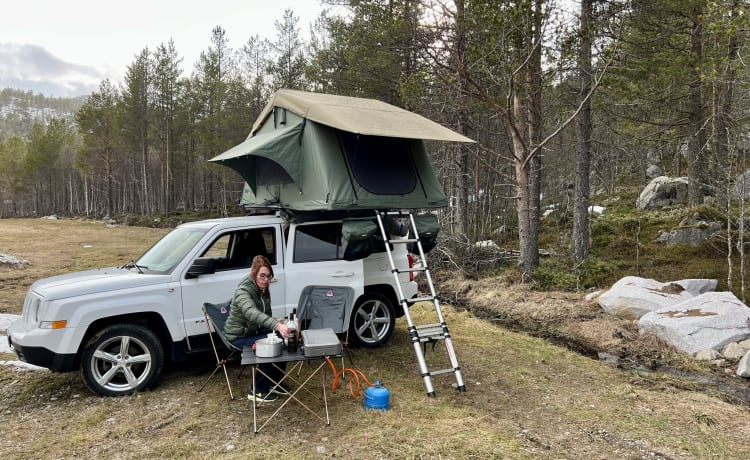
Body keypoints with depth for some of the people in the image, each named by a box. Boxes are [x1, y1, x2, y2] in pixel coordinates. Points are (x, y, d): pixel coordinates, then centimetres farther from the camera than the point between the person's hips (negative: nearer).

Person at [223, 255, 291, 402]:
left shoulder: (262, 289, 0)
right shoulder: (243, 291, -27)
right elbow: (252, 313, -48)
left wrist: (276, 323, -9)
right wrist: (276, 325, -63)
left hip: (255, 331, 8)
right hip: (239, 336, -8)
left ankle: (275, 382, 5)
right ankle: (256, 391, -10)